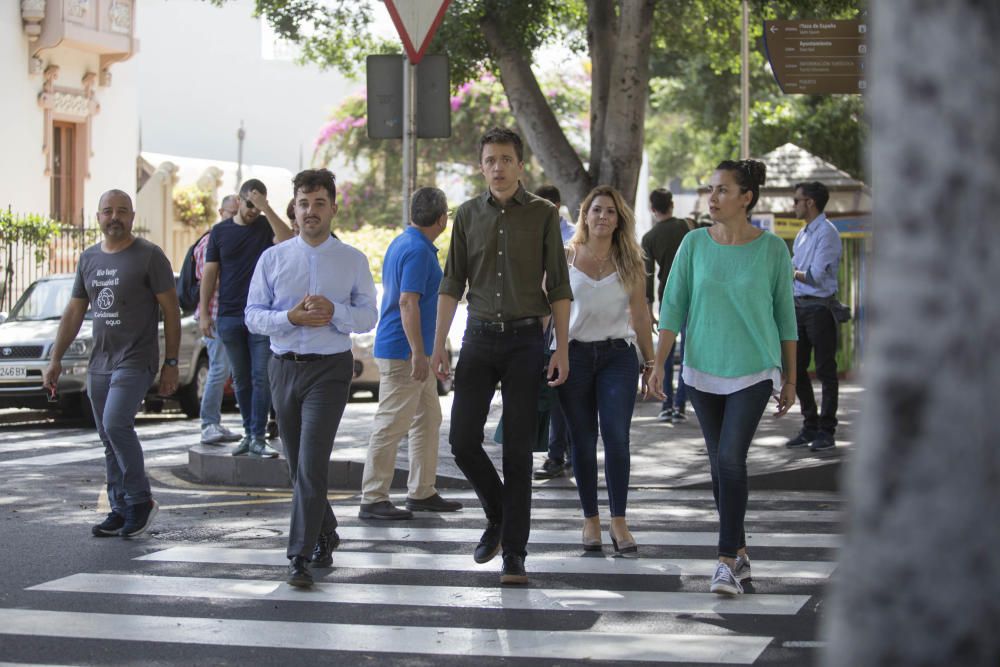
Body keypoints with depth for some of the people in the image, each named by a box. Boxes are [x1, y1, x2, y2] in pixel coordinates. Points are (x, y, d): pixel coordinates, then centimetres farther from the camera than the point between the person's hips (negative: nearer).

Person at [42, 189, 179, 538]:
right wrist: (55, 360, 12)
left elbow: (171, 310, -5)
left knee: (116, 424, -21)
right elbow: (74, 313, 17)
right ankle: (120, 511, 15)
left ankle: (141, 501, -8)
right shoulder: (88, 259, 12)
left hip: (135, 361, -6)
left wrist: (171, 364, -9)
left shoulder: (149, 256, -5)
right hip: (99, 363, 6)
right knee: (110, 441, 7)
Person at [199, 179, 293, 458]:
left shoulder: (267, 226, 2)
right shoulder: (220, 231, 7)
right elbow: (210, 273, 8)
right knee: (241, 379, 9)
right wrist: (204, 313, 2)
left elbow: (288, 241, -20)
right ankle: (249, 433, 18)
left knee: (261, 377, -6)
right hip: (229, 317, 2)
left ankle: (258, 438, -5)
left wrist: (266, 208, -21)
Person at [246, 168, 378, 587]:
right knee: (297, 465, 11)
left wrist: (333, 311, -17)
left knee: (312, 463, -14)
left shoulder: (353, 261, 5)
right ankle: (325, 535, 32)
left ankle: (300, 556, -14)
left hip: (330, 369, -3)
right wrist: (290, 318, -15)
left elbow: (368, 316, 1)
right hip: (284, 367, 3)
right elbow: (253, 316, 3)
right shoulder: (273, 258, 7)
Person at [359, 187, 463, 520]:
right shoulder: (418, 251, -18)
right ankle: (372, 499, -3)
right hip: (402, 352, -10)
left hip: (413, 353, 10)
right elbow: (407, 302, -24)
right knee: (392, 424, -6)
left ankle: (422, 492, 20)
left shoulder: (402, 243, 14)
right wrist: (418, 353, -26)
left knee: (428, 419, 15)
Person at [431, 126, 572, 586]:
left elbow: (559, 287, 1)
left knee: (517, 450, -2)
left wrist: (561, 349, -6)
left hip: (524, 340, -2)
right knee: (462, 440, -5)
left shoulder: (543, 214, 0)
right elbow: (452, 284, 8)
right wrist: (438, 345, 1)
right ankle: (497, 514, 21)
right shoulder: (468, 215, 7)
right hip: (479, 337, 2)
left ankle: (513, 553, 3)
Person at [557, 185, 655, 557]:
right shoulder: (566, 258, 4)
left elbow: (640, 315, 9)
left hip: (617, 355, 0)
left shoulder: (629, 262, 6)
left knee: (616, 436, -10)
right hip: (574, 355, 0)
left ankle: (619, 523, -5)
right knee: (583, 440, 4)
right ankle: (590, 520, 13)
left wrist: (650, 363, 9)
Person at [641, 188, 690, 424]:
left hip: (667, 297, 2)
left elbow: (648, 274, 1)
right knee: (687, 351, 2)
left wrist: (649, 306, 6)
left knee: (665, 353, 9)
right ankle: (679, 405, -2)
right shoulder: (682, 227, -2)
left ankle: (666, 405, 4)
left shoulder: (649, 238, 3)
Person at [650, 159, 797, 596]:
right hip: (703, 371, 3)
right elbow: (673, 305, 2)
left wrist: (790, 379, 5)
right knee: (720, 463, 9)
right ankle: (740, 554, 22)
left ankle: (726, 562, -13)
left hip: (753, 371, -3)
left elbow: (785, 316, 2)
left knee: (731, 458, -15)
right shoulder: (694, 244, 0)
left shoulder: (772, 249, -5)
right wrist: (658, 363, -6)